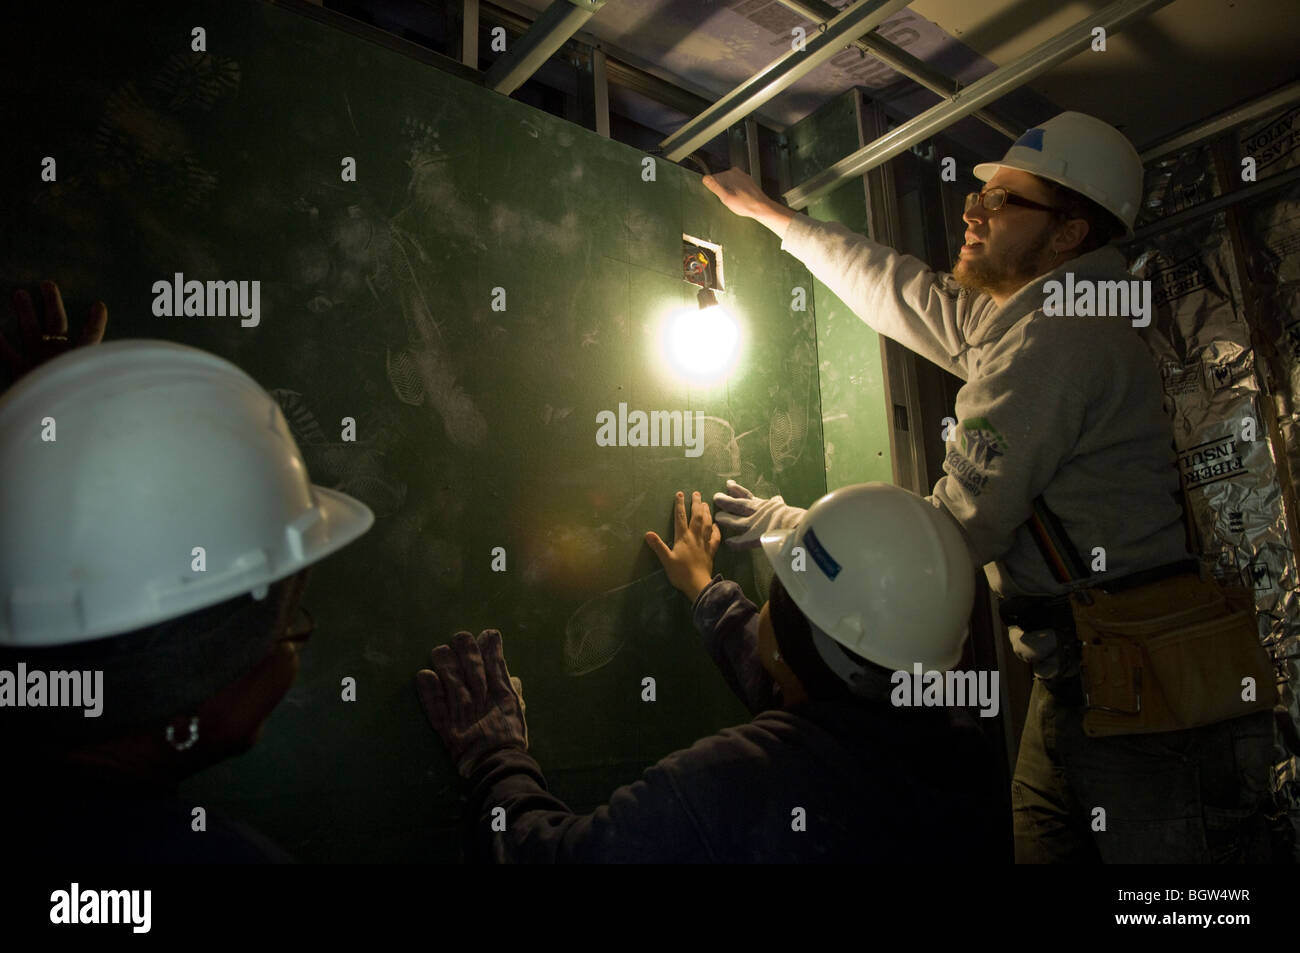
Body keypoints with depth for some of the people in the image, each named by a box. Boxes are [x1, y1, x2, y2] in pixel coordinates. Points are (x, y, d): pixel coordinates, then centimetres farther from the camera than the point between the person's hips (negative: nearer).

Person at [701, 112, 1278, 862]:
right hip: (1077, 686, 10)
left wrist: (780, 525, -9)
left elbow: (952, 532, -20)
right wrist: (773, 215, 30)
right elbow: (902, 294, 24)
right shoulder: (1017, 322, 13)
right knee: (1038, 845, 16)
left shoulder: (1060, 337, -18)